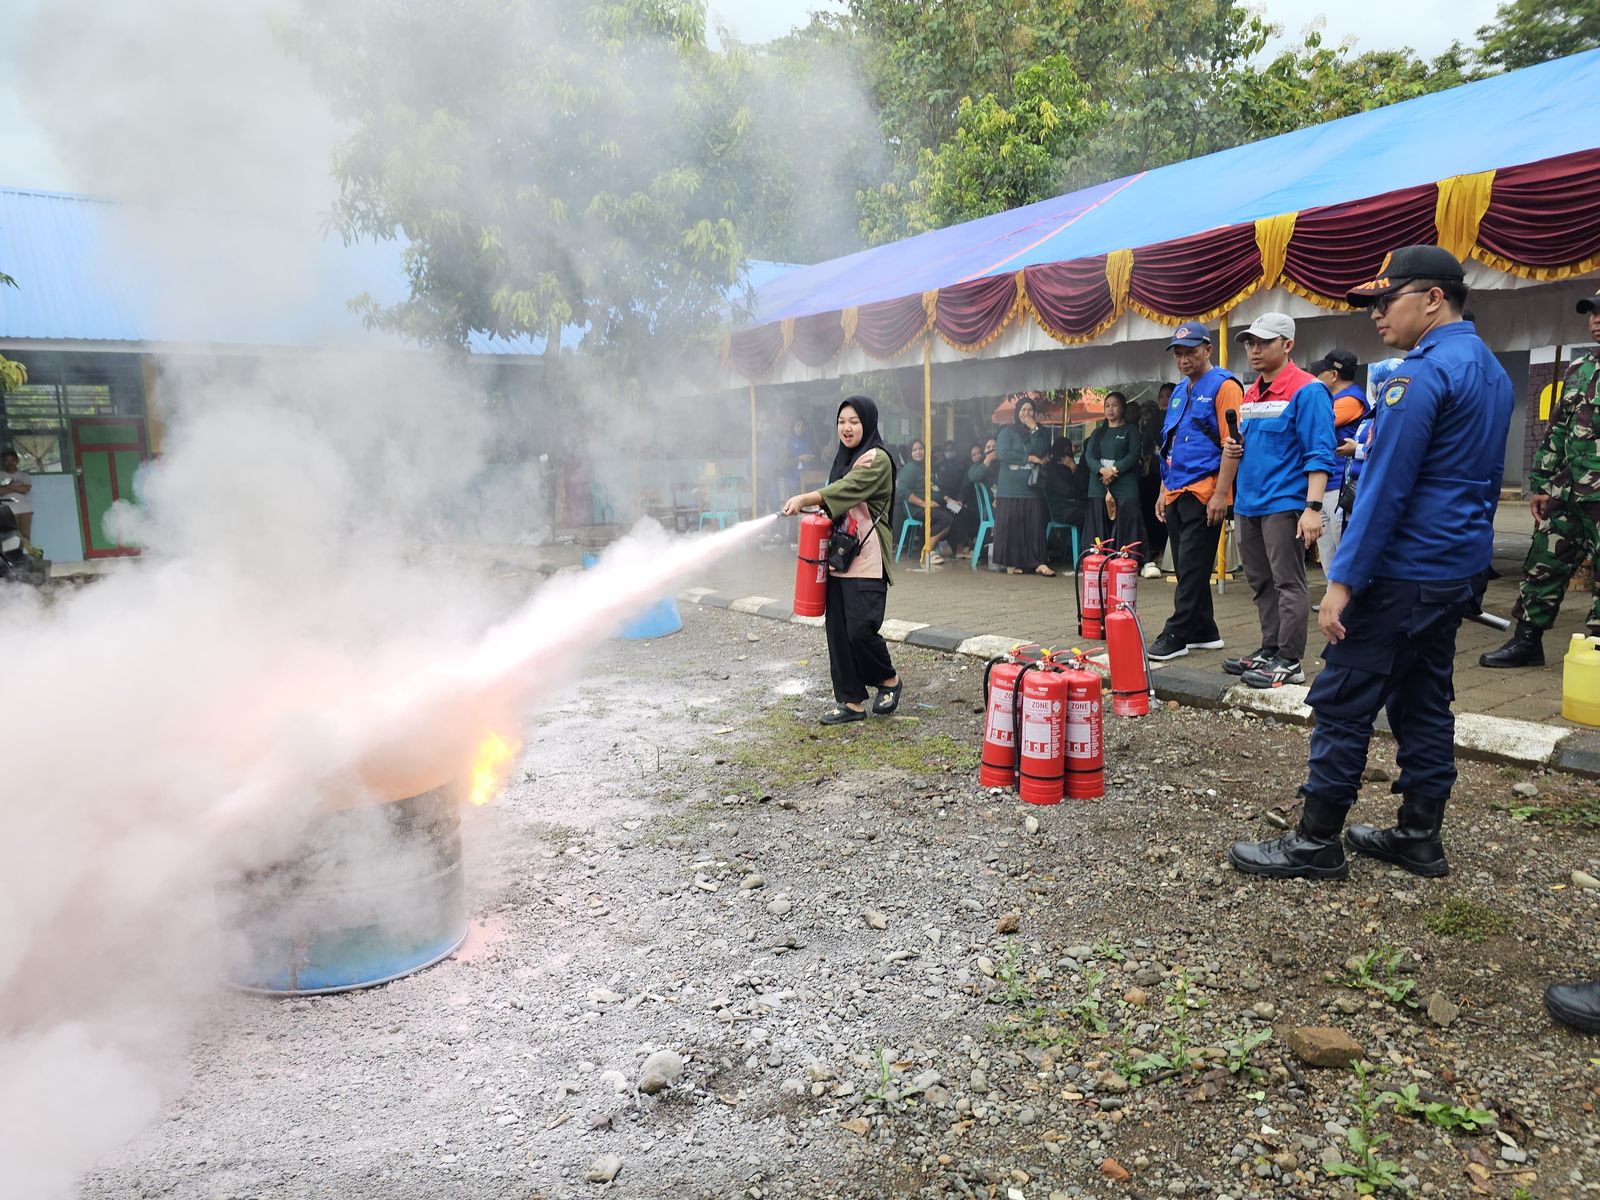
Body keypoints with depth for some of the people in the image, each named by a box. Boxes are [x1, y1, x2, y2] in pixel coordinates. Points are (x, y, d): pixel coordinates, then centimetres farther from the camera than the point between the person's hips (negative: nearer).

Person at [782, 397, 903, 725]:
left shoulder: (878, 459, -8)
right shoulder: (844, 459, 17)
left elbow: (847, 489, -23)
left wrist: (805, 499, -32)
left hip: (867, 559, -8)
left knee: (860, 629, -12)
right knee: (837, 630, 4)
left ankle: (889, 679, 15)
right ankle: (851, 701, 13)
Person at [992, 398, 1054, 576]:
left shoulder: (1041, 433, 13)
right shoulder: (1007, 432, 3)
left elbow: (1042, 453, -3)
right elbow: (1003, 453, -12)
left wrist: (1035, 430, -8)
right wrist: (1029, 458, -9)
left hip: (1033, 488, 3)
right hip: (1011, 490, -3)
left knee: (1034, 527, -1)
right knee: (1011, 527, -2)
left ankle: (1037, 562, -2)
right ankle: (1011, 563, 5)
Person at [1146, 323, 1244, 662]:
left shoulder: (1223, 386, -6)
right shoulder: (1178, 392, 19)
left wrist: (1220, 494, -19)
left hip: (1203, 492, -8)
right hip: (1175, 493, 9)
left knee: (1192, 568, -5)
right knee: (1185, 568, 11)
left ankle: (1176, 635, -2)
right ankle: (1205, 633, 19)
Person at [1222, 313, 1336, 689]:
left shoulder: (1307, 391, -9)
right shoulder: (1249, 395, 16)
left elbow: (1319, 454, -14)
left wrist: (1313, 507, -22)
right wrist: (1235, 447, 4)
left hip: (1284, 504, -8)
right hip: (1248, 503, 8)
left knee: (1288, 584, -3)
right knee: (1261, 583, 14)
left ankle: (1289, 661, 2)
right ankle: (1270, 650, 24)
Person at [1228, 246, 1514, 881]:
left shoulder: (1425, 372, -16)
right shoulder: (1492, 370, 15)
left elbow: (1385, 487, -22)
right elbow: (1485, 481, 20)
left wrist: (1344, 580, -21)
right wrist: (1467, 558, 24)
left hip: (1403, 574, -10)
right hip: (1461, 570, 10)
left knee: (1343, 703, -4)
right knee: (1425, 702, 15)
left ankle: (1317, 841, 3)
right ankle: (1420, 836, 22)